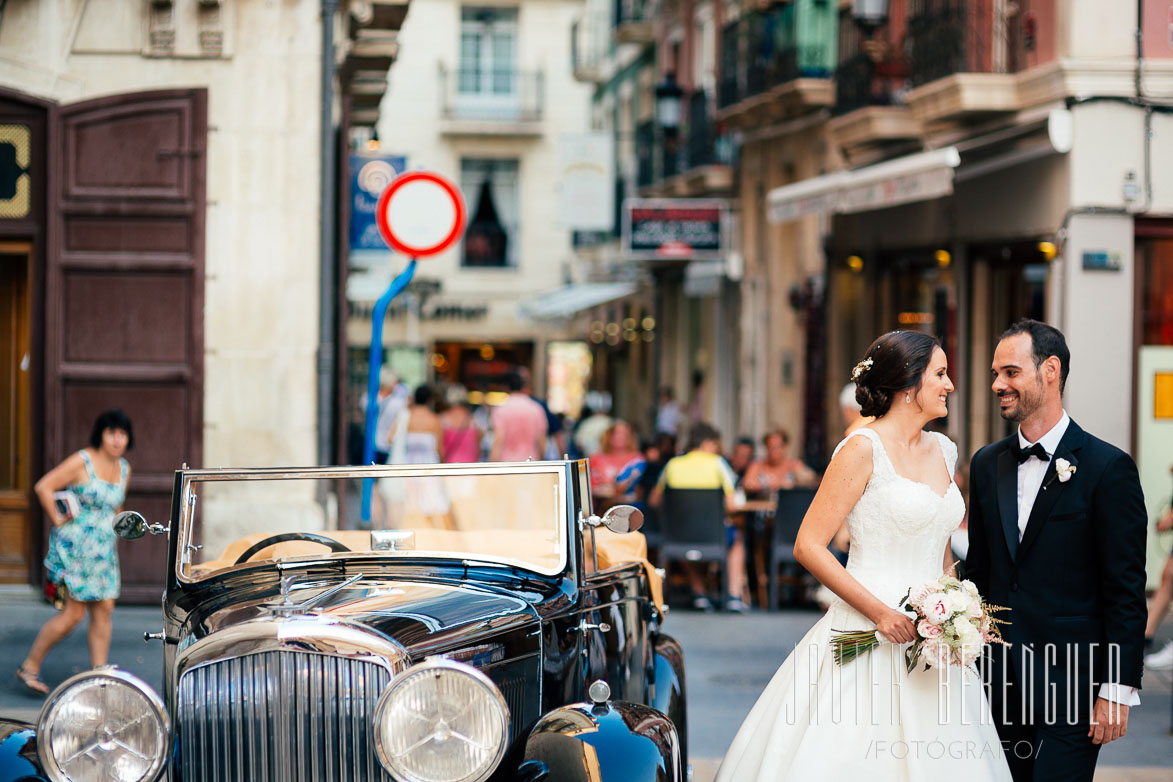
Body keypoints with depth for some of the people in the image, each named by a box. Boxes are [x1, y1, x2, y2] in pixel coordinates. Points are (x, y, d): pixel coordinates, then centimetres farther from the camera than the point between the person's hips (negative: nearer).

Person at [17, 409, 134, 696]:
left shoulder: (124, 469, 9)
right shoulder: (82, 462, -13)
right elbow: (43, 487, -15)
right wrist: (58, 520, -10)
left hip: (103, 551, 7)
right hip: (74, 547, -7)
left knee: (104, 611, 1)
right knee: (74, 614, -6)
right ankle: (29, 667, 7)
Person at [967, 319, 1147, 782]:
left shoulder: (1107, 467, -7)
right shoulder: (987, 465, 11)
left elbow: (1126, 592, -8)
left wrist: (1118, 690, -11)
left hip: (1072, 685, -5)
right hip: (999, 684, 5)